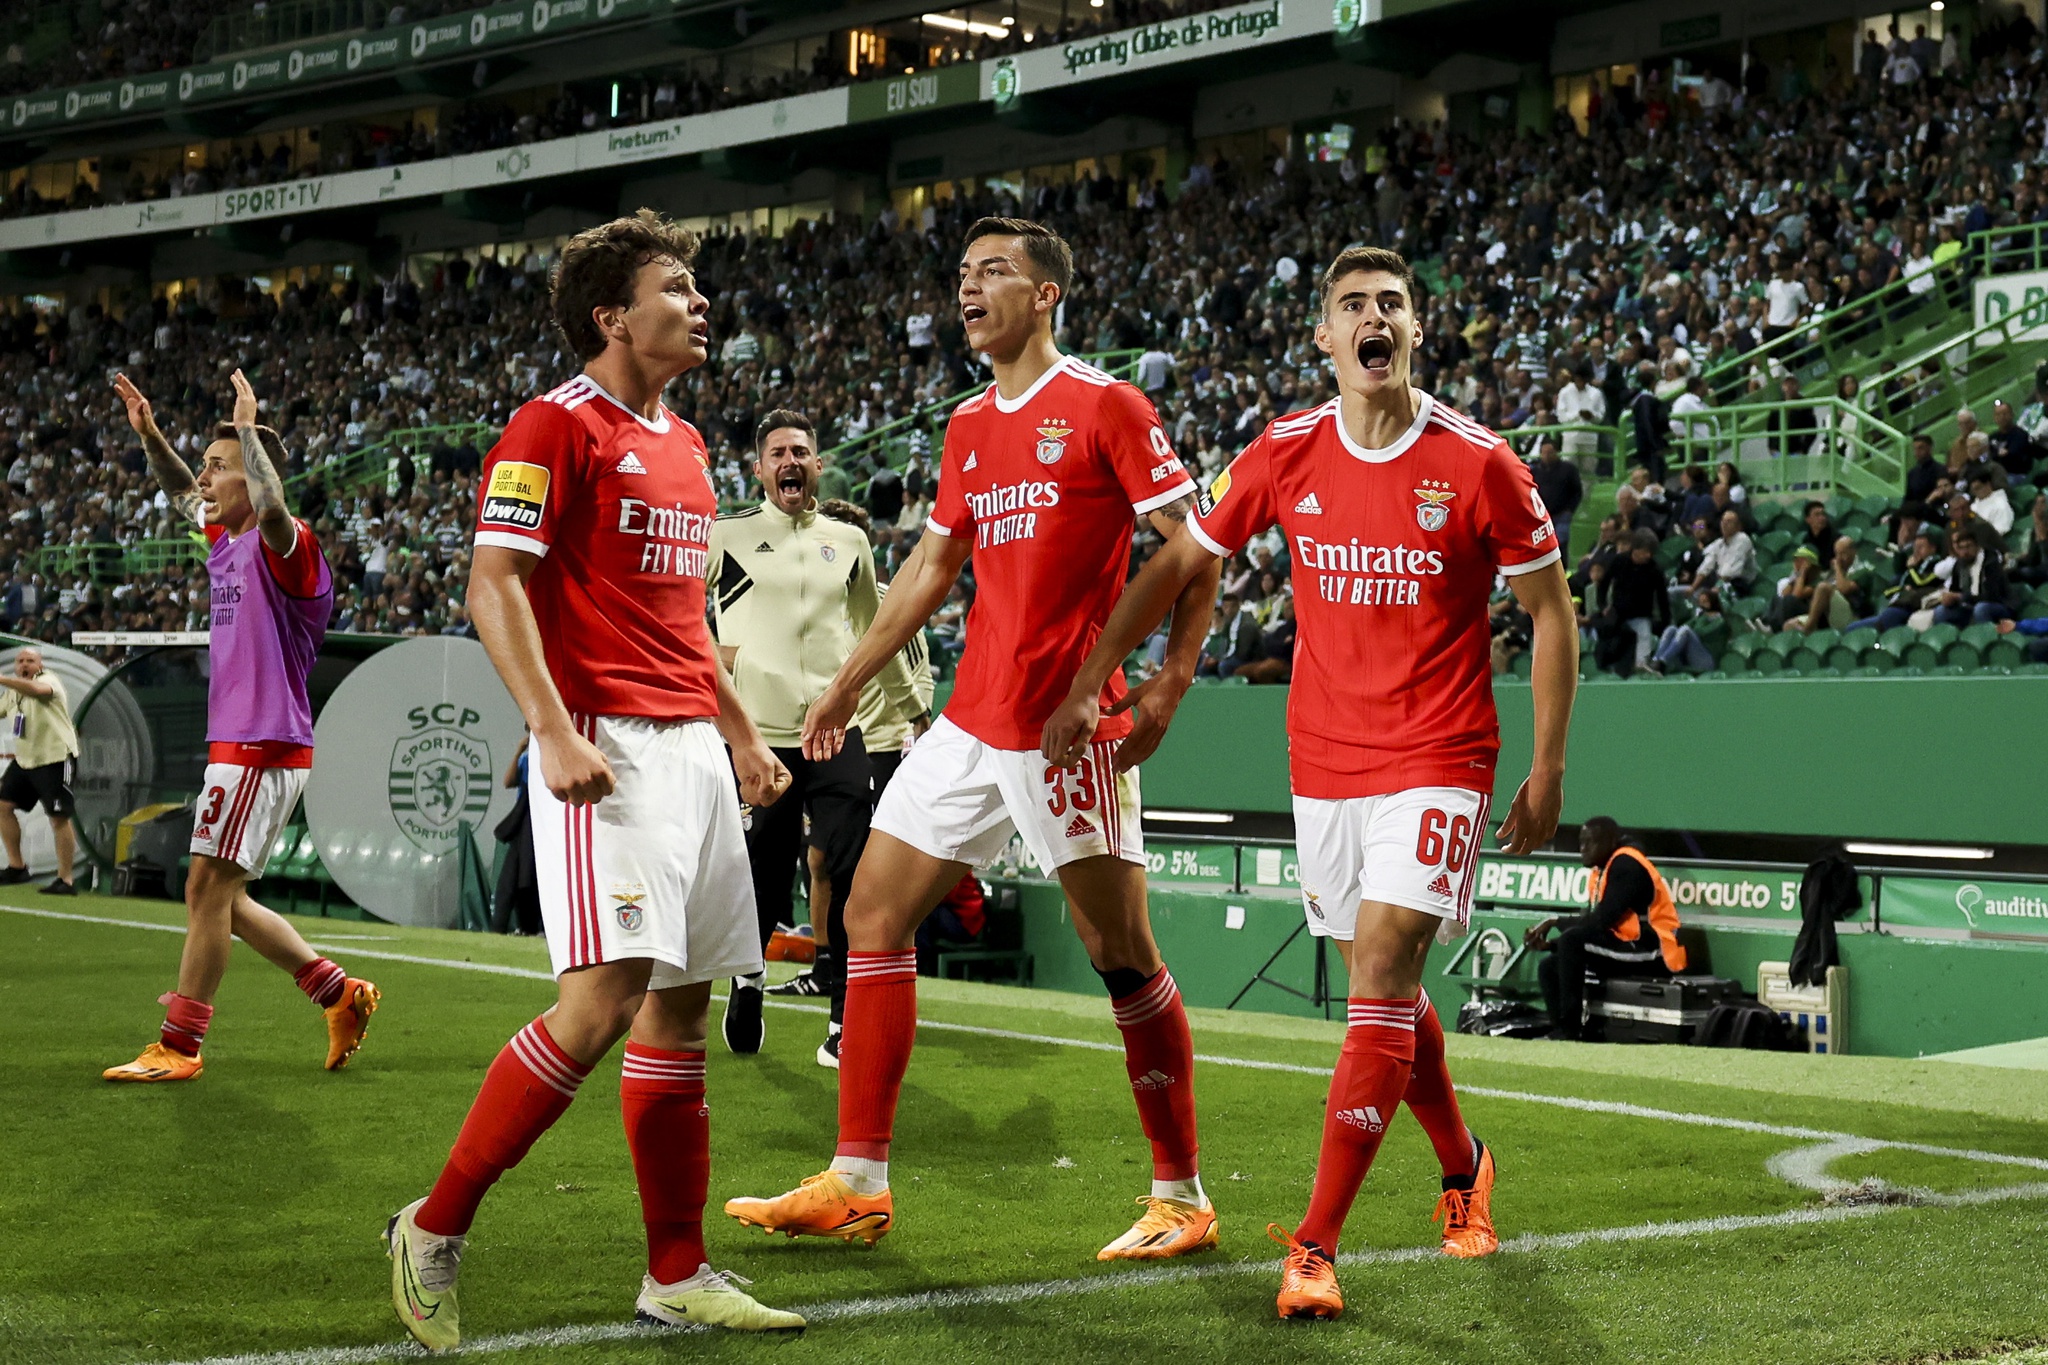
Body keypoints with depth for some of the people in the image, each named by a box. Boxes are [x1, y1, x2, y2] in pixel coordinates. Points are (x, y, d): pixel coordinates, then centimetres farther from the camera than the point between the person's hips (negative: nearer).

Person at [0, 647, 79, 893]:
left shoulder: (48, 680, -14)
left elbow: (36, 689, -38)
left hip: (55, 758, -8)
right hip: (24, 759, 8)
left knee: (59, 818, -9)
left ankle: (65, 880, -6)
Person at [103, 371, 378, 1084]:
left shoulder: (283, 545, -13)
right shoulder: (226, 543, 14)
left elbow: (271, 504, -37)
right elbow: (184, 496, 33)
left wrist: (248, 428, -27)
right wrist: (149, 434, 21)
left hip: (263, 748, -10)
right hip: (236, 745, 10)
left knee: (208, 890, -7)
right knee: (219, 898, 12)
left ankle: (179, 1046, -2)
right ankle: (338, 992, 18)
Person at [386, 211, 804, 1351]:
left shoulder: (685, 445, 19)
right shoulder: (555, 426, -7)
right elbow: (493, 585, -13)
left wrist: (741, 734, 23)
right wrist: (555, 731, -22)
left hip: (693, 750, 9)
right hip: (607, 751, -9)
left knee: (683, 1009, 8)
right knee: (602, 1006, -16)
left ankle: (680, 1276, 14)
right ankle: (435, 1232, -3)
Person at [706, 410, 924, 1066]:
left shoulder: (849, 542, 14)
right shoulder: (726, 535, 3)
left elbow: (875, 633, 25)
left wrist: (913, 709, 30)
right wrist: (708, 648, -3)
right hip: (757, 734, -2)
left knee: (854, 878, -9)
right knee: (761, 883, 2)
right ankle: (746, 981, 30)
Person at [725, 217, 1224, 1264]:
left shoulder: (1105, 407, -6)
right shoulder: (968, 429, 15)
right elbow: (932, 567, 24)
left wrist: (1168, 684, -14)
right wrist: (848, 685, 25)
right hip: (971, 721, 8)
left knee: (1120, 951, -3)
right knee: (873, 908, 6)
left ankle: (1181, 1198, 9)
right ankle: (856, 1184, 12)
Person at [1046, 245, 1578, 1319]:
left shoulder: (1478, 463, -8)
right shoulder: (1285, 454, 0)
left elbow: (1550, 609, 1)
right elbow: (1176, 564, 10)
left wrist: (1548, 767, -1)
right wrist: (1085, 687, 4)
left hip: (1437, 758, -4)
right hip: (1321, 757, 4)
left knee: (1382, 975, -15)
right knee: (1386, 988, 14)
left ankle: (1316, 1248, -15)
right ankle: (1463, 1169, 39)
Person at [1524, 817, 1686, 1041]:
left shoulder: (1626, 865, -13)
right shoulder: (1602, 871, 15)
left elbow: (1600, 921, -21)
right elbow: (1593, 924, 14)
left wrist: (1556, 922, -10)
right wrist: (1550, 944, 0)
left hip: (1656, 953, -10)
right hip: (1630, 949, 10)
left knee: (1573, 940, -25)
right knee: (1550, 968, 6)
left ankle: (1569, 1031, -22)